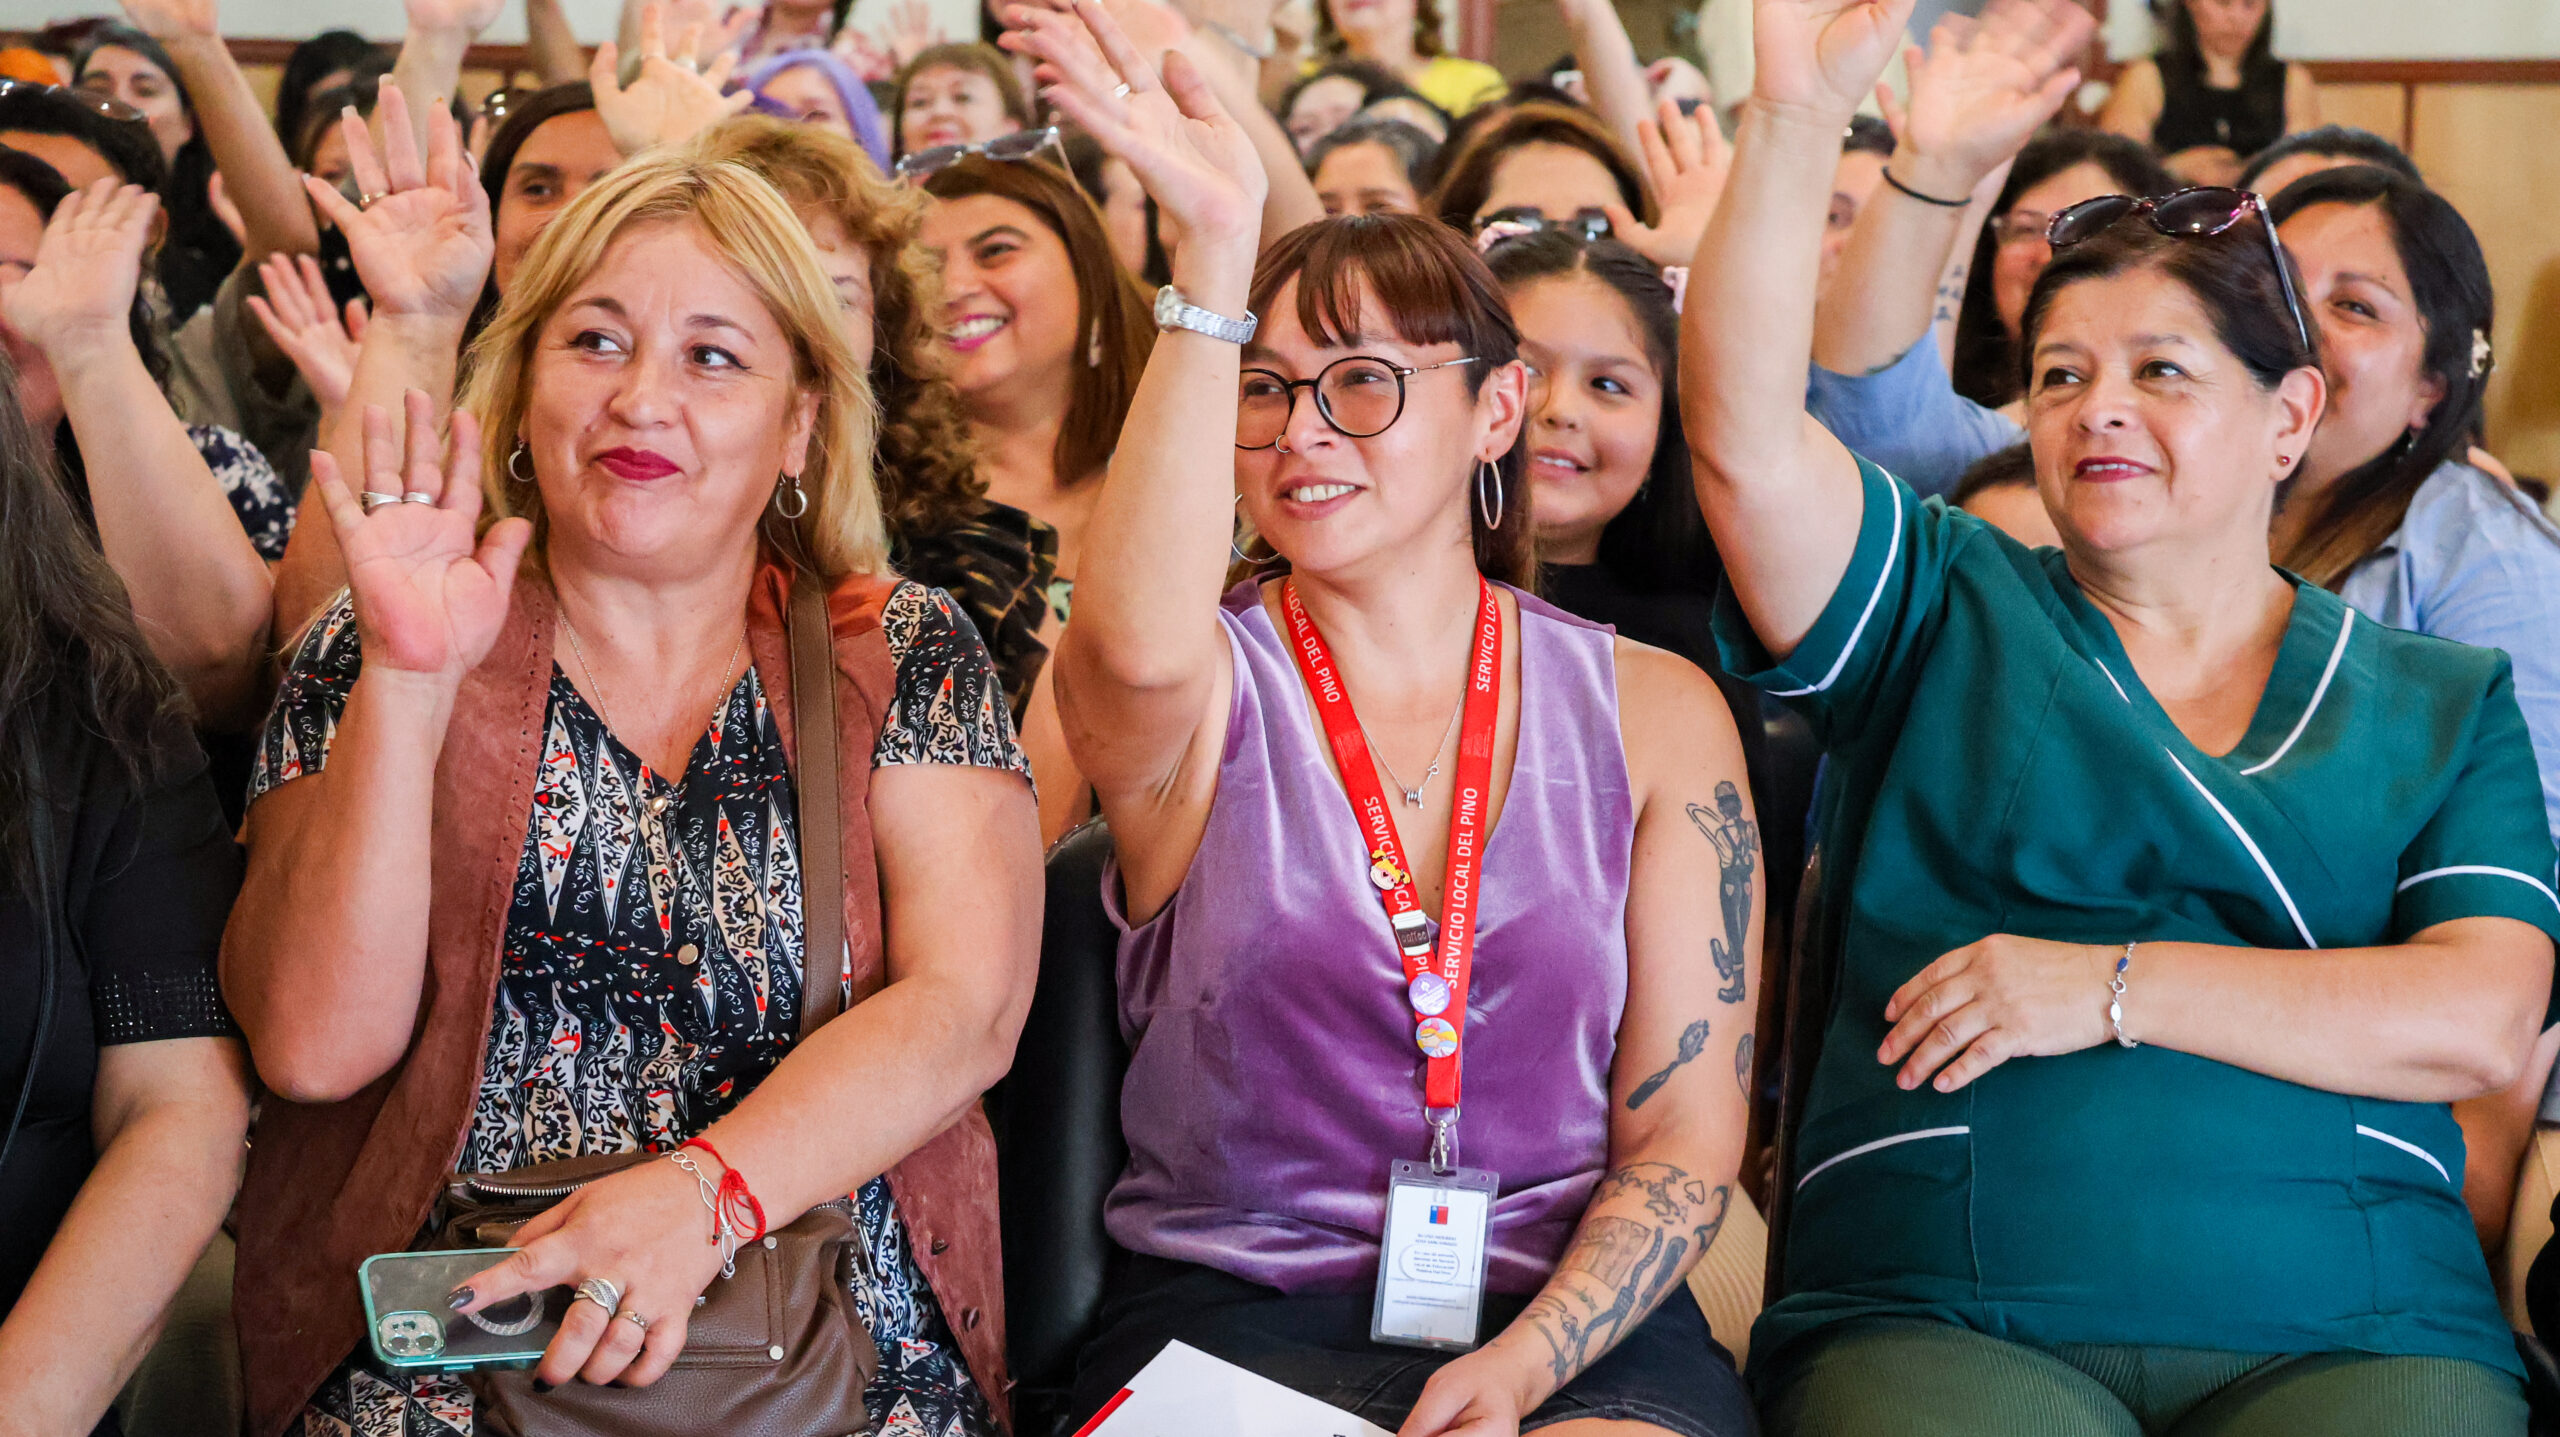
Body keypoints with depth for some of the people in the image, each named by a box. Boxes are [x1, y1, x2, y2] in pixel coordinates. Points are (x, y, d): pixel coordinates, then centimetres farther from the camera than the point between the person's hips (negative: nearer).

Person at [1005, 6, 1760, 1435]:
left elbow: (1687, 1130, 5)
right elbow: (1142, 653, -26)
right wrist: (1217, 244, -28)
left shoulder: (1653, 713, 8)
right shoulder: (1211, 689, 2)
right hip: (1232, 1307, -1)